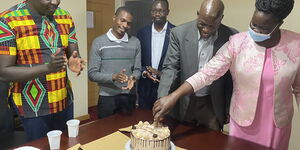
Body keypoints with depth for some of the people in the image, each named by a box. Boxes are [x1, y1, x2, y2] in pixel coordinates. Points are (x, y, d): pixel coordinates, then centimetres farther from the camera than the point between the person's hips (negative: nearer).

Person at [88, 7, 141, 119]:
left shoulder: (135, 42, 4)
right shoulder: (99, 42, -4)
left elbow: (137, 69, 6)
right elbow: (92, 74, -7)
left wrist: (133, 78, -17)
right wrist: (113, 77, -23)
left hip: (129, 96, 3)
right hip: (107, 97, -2)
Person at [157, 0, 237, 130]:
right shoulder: (179, 33, -11)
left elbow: (232, 77, -1)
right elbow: (170, 68, -10)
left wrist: (229, 110, 3)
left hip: (213, 106, 0)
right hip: (183, 104, 1)